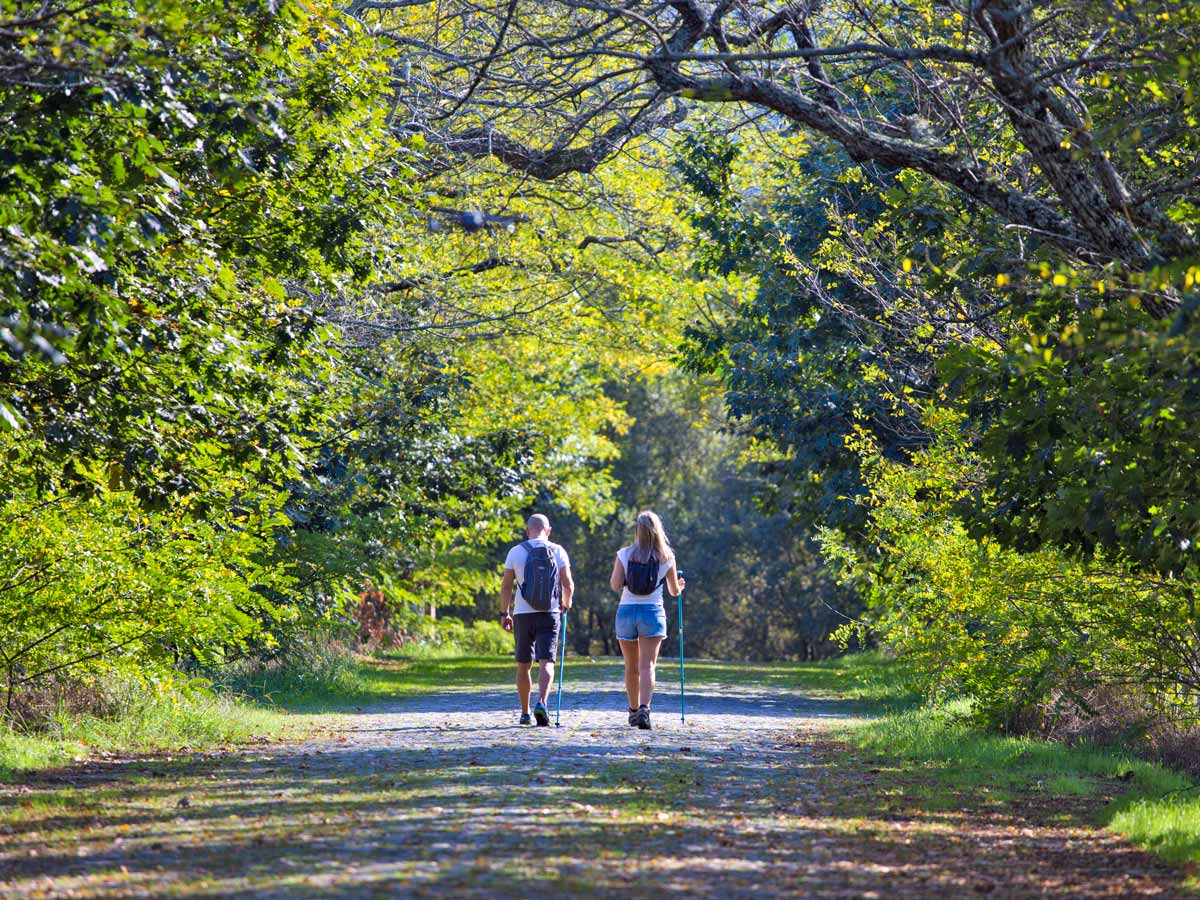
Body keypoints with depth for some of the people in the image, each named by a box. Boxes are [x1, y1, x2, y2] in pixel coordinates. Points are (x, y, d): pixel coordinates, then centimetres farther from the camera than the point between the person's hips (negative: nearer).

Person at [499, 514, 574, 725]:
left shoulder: (516, 552, 1)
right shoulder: (557, 551, 1)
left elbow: (506, 586, 1)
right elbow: (568, 585, 0)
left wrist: (504, 613, 11)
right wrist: (566, 604, 20)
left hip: (523, 615, 1)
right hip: (549, 613, -1)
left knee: (524, 665, 12)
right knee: (546, 662, -6)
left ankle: (525, 713, 16)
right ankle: (541, 703, -28)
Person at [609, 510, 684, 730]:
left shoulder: (624, 554, -1)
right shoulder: (666, 558, 0)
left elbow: (615, 585, -8)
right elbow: (674, 591, 9)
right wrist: (680, 585, 32)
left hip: (626, 611, 1)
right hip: (652, 613, -1)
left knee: (631, 668, 15)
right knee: (647, 665, -9)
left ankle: (634, 711, 27)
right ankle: (644, 708, -28)